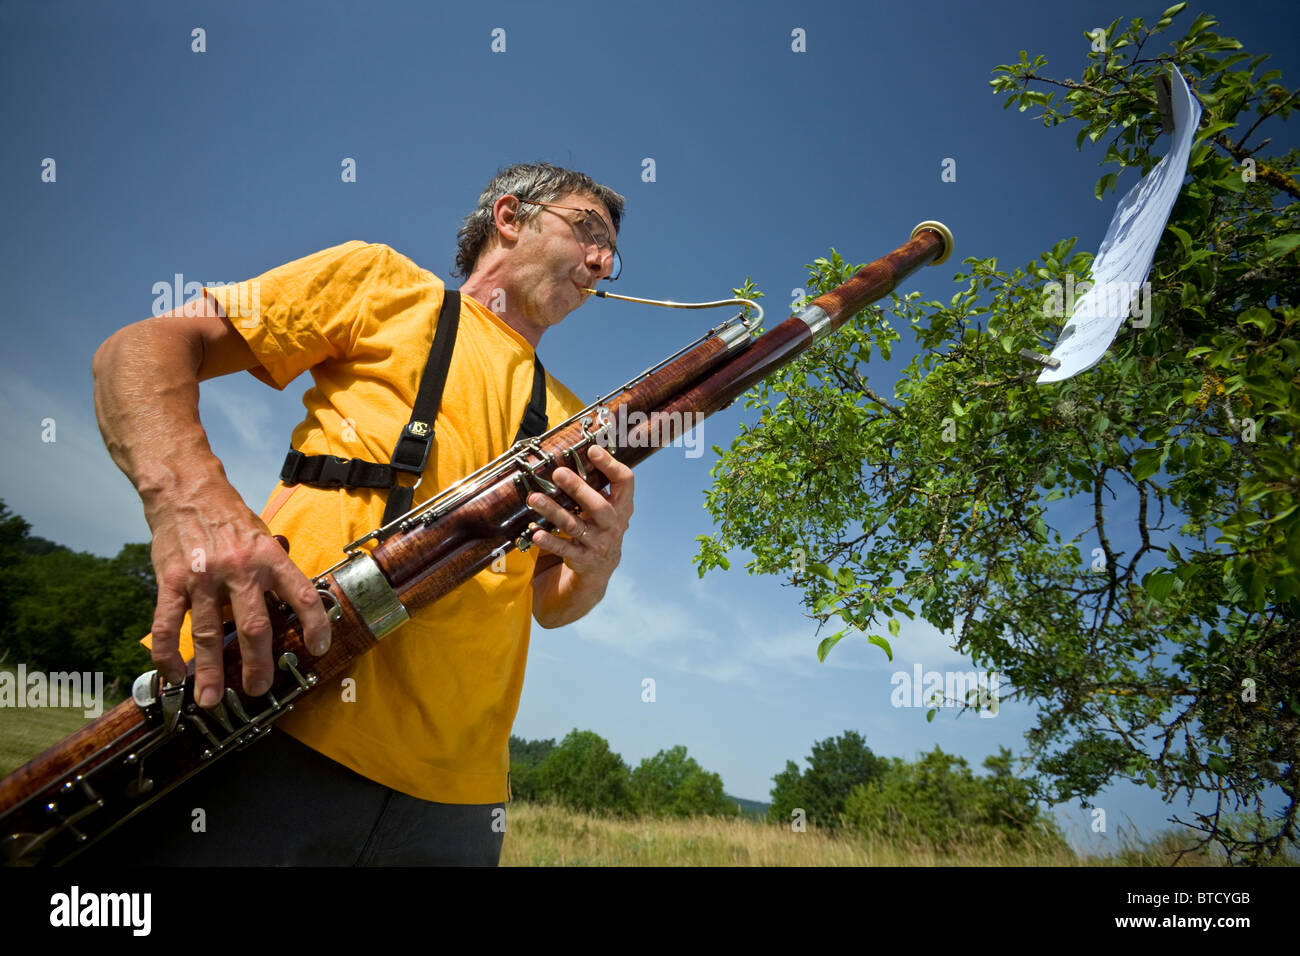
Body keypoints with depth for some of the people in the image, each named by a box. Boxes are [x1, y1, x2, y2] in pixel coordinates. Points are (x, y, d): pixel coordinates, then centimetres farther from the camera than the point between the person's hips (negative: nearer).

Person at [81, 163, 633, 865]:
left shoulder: (573, 422, 18)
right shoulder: (382, 282, 8)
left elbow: (552, 605, 16)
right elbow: (140, 346, 2)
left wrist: (599, 561, -9)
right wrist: (187, 495, -20)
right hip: (252, 725, -3)